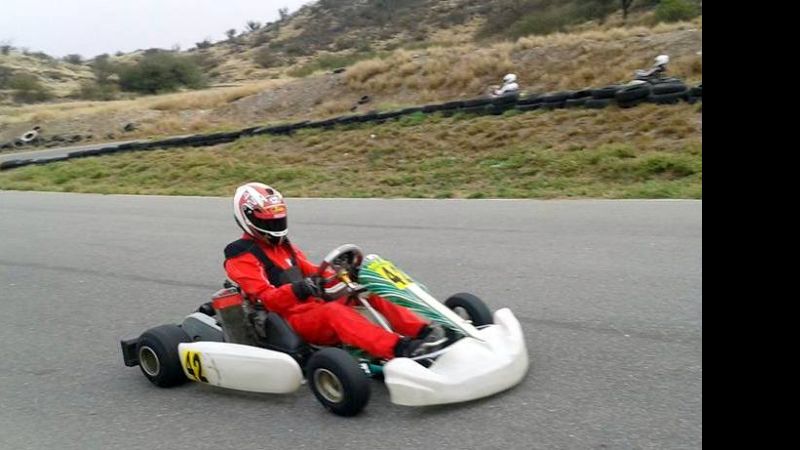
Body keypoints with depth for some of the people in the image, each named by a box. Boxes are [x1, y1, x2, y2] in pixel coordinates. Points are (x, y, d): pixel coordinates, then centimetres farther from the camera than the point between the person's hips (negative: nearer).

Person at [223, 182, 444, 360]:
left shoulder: (283, 246, 21)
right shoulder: (242, 258, -3)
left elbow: (311, 272, 20)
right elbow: (265, 299, -15)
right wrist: (294, 290, -33)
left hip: (316, 307, 8)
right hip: (289, 321, -8)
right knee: (333, 311, -37)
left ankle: (420, 330, -24)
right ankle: (399, 348, -55)